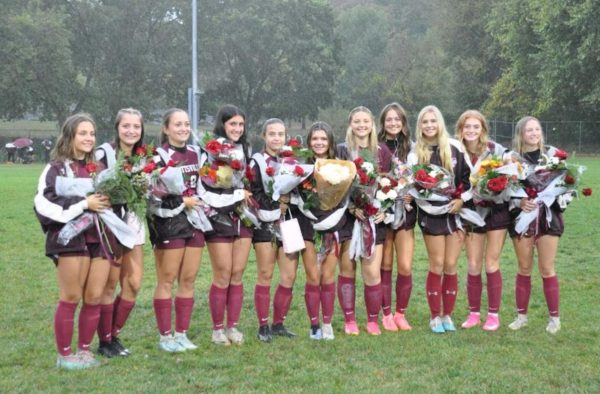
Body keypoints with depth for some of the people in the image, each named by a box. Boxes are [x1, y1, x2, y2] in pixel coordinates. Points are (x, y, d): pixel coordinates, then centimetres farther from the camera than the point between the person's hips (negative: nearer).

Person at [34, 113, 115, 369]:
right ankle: (64, 355, 10)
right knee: (71, 298, -1)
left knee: (94, 297, 5)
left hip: (100, 238, 5)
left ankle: (84, 350, 19)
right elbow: (44, 204, -13)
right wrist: (83, 204, -15)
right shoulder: (57, 168, -1)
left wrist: (110, 200, 3)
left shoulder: (98, 166, 17)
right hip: (70, 238, -5)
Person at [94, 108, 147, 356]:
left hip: (133, 223, 6)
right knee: (110, 284, -1)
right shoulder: (104, 153, -10)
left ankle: (114, 335, 20)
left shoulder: (143, 156, 9)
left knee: (133, 284, 5)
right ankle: (104, 341, 11)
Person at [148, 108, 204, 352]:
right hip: (168, 223, -6)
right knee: (167, 279, -2)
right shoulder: (159, 156, -7)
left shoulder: (195, 153, 14)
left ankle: (182, 334, 15)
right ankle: (165, 336, 6)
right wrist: (182, 201, -12)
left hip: (194, 221, 6)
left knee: (189, 279, 7)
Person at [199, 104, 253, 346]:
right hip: (219, 219, -6)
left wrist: (248, 195, 7)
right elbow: (205, 192, -17)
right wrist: (238, 195, -11)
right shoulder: (210, 152, -10)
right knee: (223, 276, -2)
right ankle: (218, 329, 11)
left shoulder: (244, 149, 12)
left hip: (242, 217, 6)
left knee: (237, 275, 6)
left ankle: (233, 327, 15)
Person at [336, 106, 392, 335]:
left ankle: (373, 321, 9)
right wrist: (352, 207, -13)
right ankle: (350, 321, 12)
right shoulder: (341, 150, 4)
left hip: (374, 217, 1)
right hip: (347, 216, -1)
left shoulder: (382, 151, 10)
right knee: (347, 270, 1)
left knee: (372, 272, -6)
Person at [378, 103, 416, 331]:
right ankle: (386, 314, 15)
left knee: (405, 267, -1)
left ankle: (401, 314, 14)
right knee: (385, 265, 4)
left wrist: (412, 195, -9)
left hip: (406, 211, 2)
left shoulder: (411, 148, 6)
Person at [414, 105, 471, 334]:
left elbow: (468, 177, 6)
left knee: (451, 266, 3)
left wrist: (461, 199, -6)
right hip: (431, 214, -1)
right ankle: (435, 317, 9)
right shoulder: (416, 152, 3)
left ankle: (447, 315, 14)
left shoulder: (454, 148, 2)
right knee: (437, 265, -1)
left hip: (455, 212, 1)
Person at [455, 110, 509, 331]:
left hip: (496, 212, -2)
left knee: (491, 265, 1)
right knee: (473, 267, 4)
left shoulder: (496, 150, -9)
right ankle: (474, 313, 17)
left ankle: (493, 315, 13)